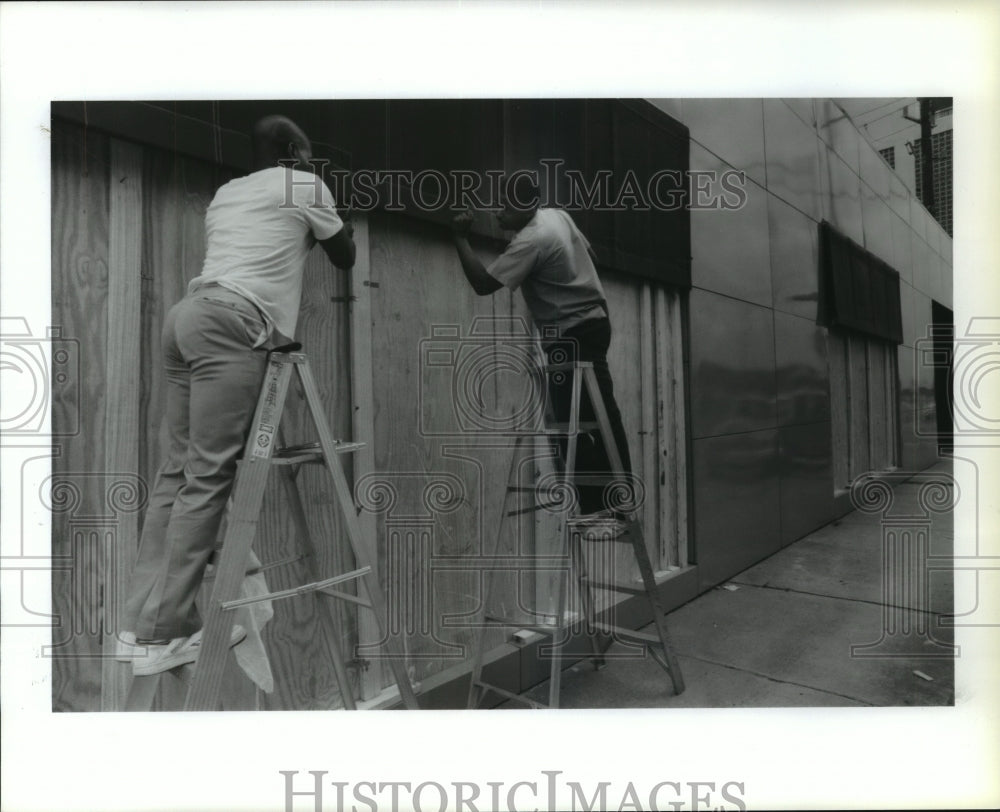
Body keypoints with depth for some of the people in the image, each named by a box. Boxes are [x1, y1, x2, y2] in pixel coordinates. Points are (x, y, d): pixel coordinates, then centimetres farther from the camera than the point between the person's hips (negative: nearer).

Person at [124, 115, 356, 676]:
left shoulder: (228, 191, 30)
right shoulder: (305, 186, 10)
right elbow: (346, 258, 20)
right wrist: (343, 228, 40)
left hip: (189, 314, 8)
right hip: (231, 328, -8)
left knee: (181, 467, 8)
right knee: (208, 476, -7)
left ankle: (144, 618, 13)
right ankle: (164, 635, -2)